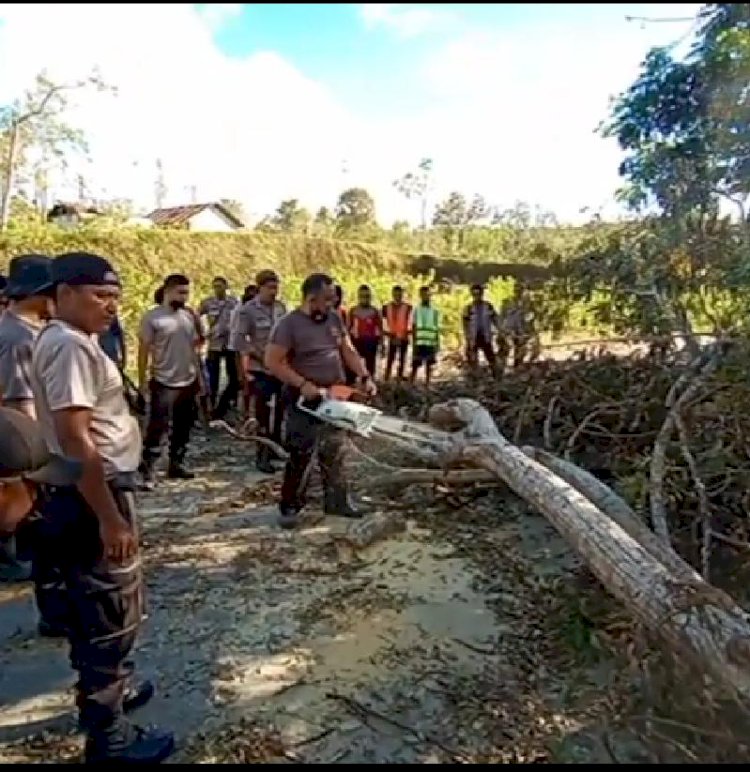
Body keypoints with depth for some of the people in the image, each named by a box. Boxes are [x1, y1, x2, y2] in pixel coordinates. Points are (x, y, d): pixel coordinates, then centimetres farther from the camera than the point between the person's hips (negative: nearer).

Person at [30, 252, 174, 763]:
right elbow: (74, 438, -28)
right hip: (93, 495, -11)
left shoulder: (73, 340, 12)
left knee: (93, 606, 24)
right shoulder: (70, 345, -21)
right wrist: (110, 518, -27)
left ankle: (107, 690, 44)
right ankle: (109, 737, 20)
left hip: (91, 490, 11)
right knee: (114, 615, 3)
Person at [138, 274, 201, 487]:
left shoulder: (189, 316, 8)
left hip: (188, 382, 6)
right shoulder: (152, 317, -8)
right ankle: (147, 469, 0)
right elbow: (143, 350, -7)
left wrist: (199, 376, 13)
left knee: (182, 427, 13)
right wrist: (142, 380, -11)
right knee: (158, 426, -6)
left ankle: (176, 464, 25)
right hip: (164, 383, -6)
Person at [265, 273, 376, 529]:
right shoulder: (288, 324, -15)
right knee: (300, 456, -1)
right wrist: (302, 384, -23)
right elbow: (273, 362, -18)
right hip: (304, 400, -6)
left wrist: (365, 377, -5)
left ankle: (337, 501, 26)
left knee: (334, 453, 14)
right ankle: (290, 507, 13)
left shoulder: (334, 319, 4)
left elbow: (348, 352, 9)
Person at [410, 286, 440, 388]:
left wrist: (438, 343, 5)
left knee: (429, 365, 6)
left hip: (431, 342, 2)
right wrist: (414, 341, -5)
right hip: (419, 342, -2)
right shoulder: (416, 310, 5)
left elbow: (437, 329, 10)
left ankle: (427, 385, 12)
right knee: (415, 365, 0)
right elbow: (413, 327, 3)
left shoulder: (434, 311, 10)